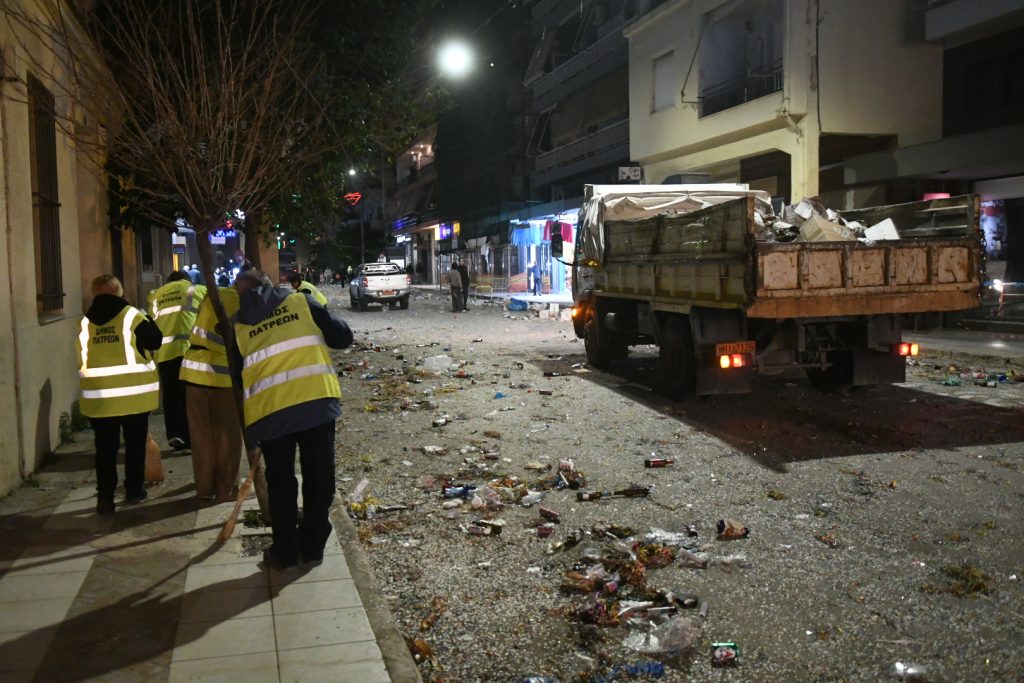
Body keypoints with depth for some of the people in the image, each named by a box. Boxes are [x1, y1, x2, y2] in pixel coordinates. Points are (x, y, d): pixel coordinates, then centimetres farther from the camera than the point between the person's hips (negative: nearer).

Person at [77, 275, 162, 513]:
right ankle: (134, 489, 19)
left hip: (99, 395, 2)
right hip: (133, 393, -2)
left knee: (105, 448, 7)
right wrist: (148, 320, 11)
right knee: (135, 443, 12)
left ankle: (105, 496, 4)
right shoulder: (131, 315, -7)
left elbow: (82, 359, 12)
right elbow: (155, 341, -4)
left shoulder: (85, 322, 5)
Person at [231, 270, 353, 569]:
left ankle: (285, 552, 21)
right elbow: (343, 337, 10)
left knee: (280, 482, 16)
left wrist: (246, 417, 30)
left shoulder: (238, 325, 12)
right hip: (317, 399, 0)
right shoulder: (300, 301, 10)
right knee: (318, 477, 14)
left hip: (270, 410, 0)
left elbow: (237, 372, 16)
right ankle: (313, 547, 22)